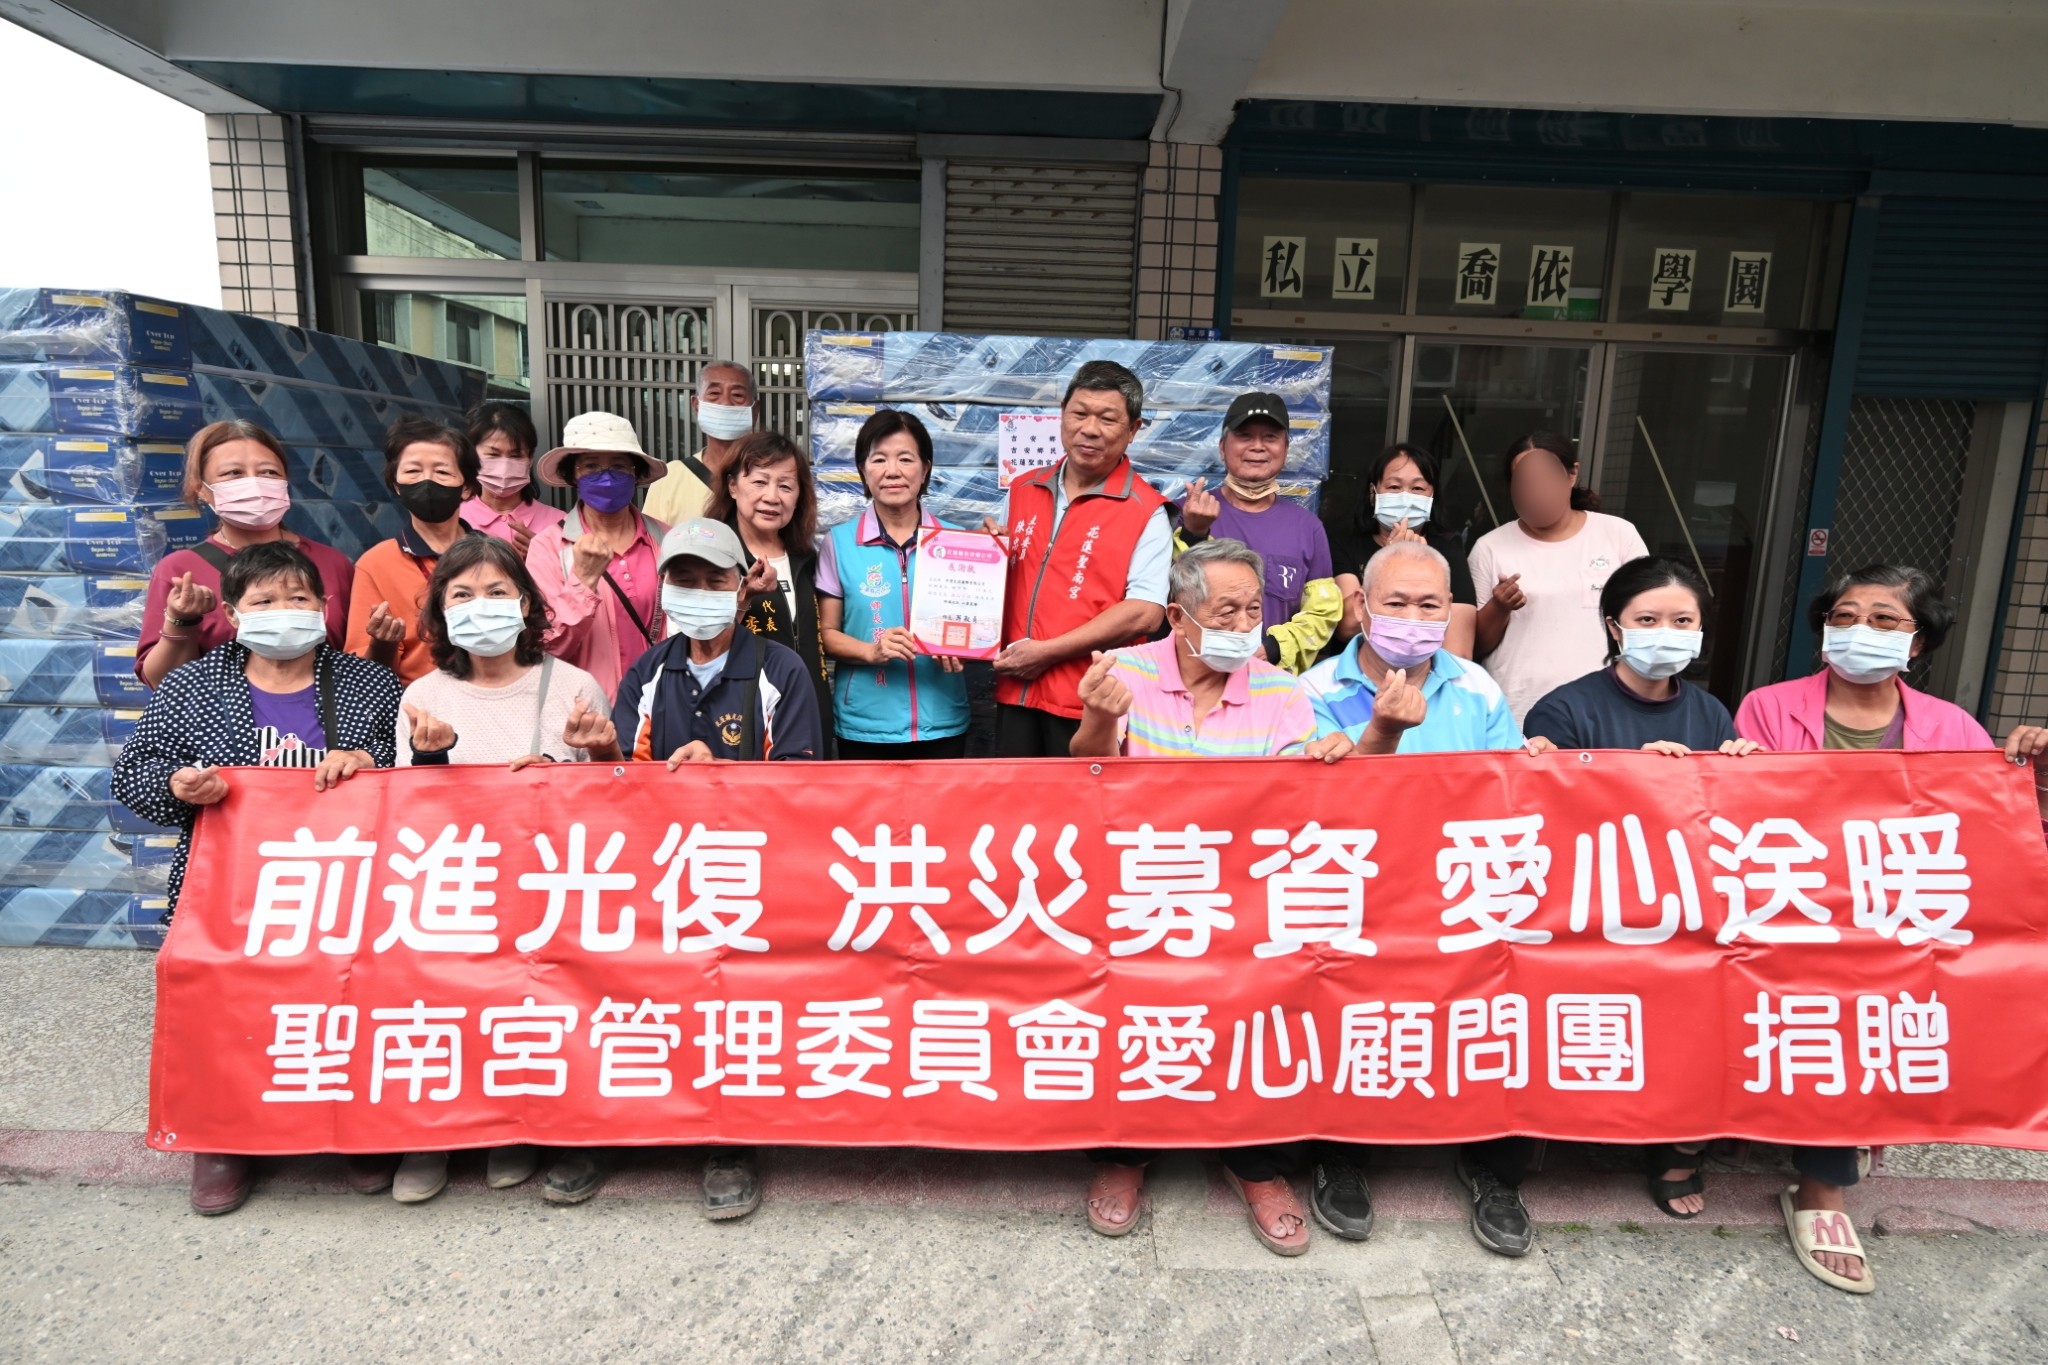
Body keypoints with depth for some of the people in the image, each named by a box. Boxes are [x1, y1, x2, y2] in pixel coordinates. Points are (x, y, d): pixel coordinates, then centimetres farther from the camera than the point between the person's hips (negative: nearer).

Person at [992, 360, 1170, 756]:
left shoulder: (1145, 511, -7)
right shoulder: (1023, 489, 10)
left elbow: (1144, 613, -17)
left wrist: (1047, 651, -17)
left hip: (1092, 702, -4)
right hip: (1016, 692, 5)